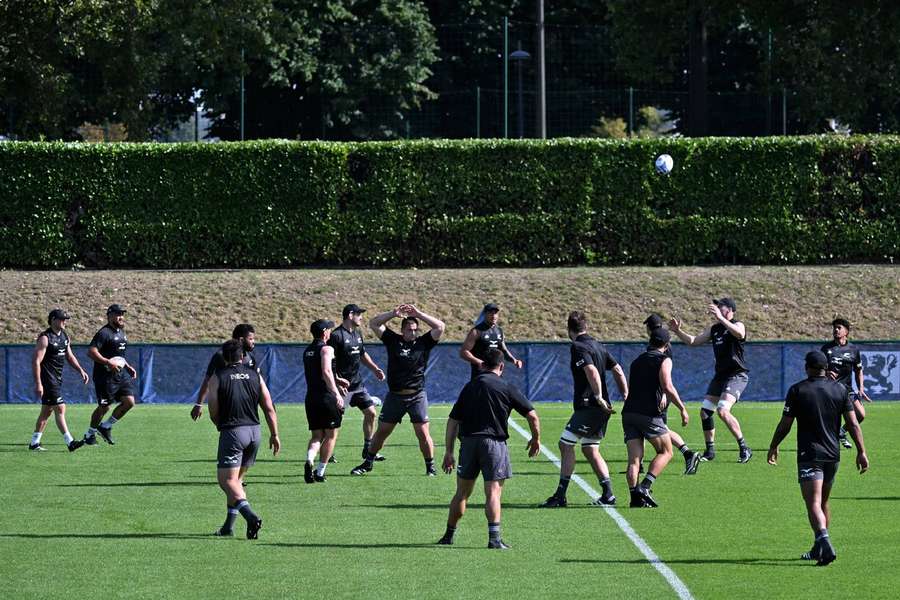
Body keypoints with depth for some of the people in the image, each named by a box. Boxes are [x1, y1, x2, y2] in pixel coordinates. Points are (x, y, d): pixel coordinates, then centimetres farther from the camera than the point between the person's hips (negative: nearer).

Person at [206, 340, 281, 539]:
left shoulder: (217, 378, -2)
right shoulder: (255, 375, 8)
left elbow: (213, 413, -2)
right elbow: (269, 408, 5)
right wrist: (274, 435, 11)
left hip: (232, 432, -5)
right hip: (254, 431, 5)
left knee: (227, 480, -7)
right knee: (236, 478, 18)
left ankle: (251, 516, -29)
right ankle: (229, 525, 18)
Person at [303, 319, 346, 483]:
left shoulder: (307, 351, 16)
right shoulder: (326, 349, -9)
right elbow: (326, 372, -23)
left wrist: (336, 382, 38)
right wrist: (336, 392, -27)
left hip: (311, 398, 6)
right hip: (327, 397, -6)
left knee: (316, 435, 10)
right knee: (331, 435, 7)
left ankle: (309, 460, -19)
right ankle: (320, 472, 5)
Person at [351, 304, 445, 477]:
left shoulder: (423, 342, 3)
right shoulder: (393, 340, 4)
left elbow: (440, 326, -4)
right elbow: (374, 323, 2)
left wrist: (418, 314, -8)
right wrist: (393, 314, -9)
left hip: (417, 396, -1)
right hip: (394, 396, 1)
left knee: (423, 433, -6)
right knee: (382, 431, 9)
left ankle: (430, 467, 8)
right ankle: (368, 463, 21)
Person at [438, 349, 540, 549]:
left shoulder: (469, 387, 12)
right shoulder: (506, 388, 2)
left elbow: (453, 421, 10)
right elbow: (532, 416, -1)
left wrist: (449, 452, 12)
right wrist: (536, 439, 16)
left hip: (468, 441, 3)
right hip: (494, 441, -3)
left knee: (462, 493, 15)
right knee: (493, 492, -5)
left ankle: (449, 535, 22)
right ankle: (494, 537, -17)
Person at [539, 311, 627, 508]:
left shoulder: (578, 347, -11)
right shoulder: (598, 346, 15)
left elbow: (592, 371, -25)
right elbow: (618, 370, 16)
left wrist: (599, 397, -24)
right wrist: (626, 395, 16)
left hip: (588, 407, -9)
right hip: (601, 409, 9)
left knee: (566, 445, -5)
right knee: (590, 450, 16)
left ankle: (560, 496, -7)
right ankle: (608, 494, 9)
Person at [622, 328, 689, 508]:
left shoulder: (637, 361, 22)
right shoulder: (664, 360, 1)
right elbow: (667, 387, -12)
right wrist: (682, 409, -7)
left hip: (629, 412, 6)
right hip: (650, 415, -6)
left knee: (634, 458, 2)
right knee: (666, 452, 6)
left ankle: (635, 497, -10)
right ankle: (644, 487, -11)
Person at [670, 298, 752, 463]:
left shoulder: (737, 325, -10)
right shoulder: (714, 329, 14)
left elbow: (739, 333, -35)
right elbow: (693, 341, 21)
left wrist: (720, 318, -44)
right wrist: (677, 331, 8)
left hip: (737, 375, -9)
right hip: (720, 375, 9)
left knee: (722, 411, -23)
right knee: (705, 412, 6)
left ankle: (744, 449, -15)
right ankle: (710, 451, 20)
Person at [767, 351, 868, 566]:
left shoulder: (797, 390, -5)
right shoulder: (840, 390, 4)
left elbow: (785, 425, -3)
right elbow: (853, 424, -1)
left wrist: (773, 447, 12)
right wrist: (861, 452, 3)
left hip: (809, 455, -4)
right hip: (833, 455, 4)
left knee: (814, 504, -13)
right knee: (823, 503, 19)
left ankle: (825, 545, -33)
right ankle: (818, 549, 27)